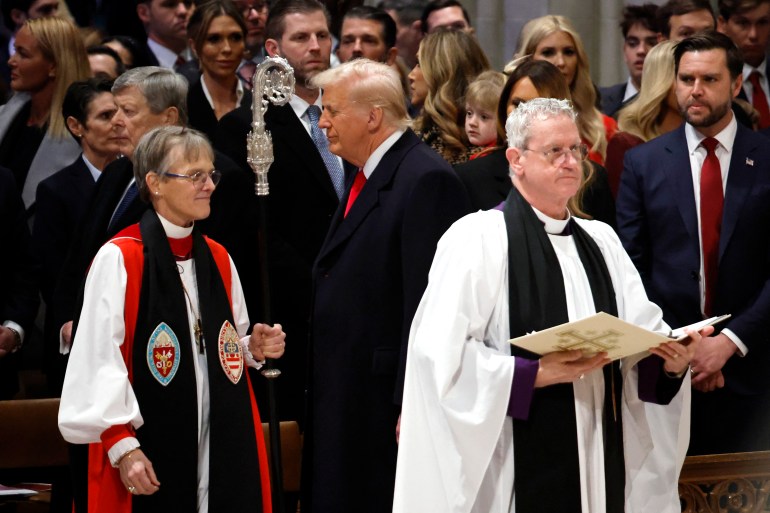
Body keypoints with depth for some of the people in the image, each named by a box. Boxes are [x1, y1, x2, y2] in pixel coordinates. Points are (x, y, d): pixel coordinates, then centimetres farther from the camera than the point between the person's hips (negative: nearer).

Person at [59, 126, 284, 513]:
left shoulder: (217, 259, 13)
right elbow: (99, 361, -14)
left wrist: (254, 349, 3)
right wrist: (122, 447, -18)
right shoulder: (118, 259, -9)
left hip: (221, 450, 6)